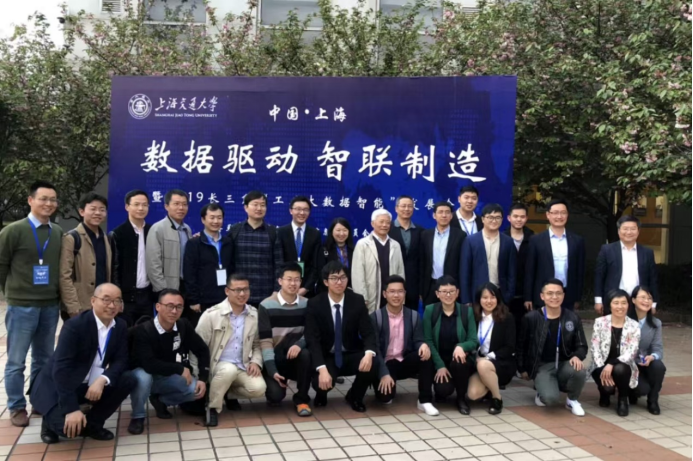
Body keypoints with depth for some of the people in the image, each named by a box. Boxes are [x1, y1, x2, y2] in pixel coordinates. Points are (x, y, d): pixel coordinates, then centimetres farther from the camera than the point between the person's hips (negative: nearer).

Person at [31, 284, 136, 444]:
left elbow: (121, 360, -6)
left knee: (127, 381, -16)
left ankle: (92, 423, 1)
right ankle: (52, 421, 9)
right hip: (58, 387, -6)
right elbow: (61, 369, -28)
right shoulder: (74, 325, -23)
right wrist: (72, 409, -34)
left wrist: (102, 380, -28)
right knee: (68, 425, -28)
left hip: (92, 385, 6)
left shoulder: (121, 326, -3)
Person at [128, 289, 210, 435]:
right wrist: (180, 369, -29)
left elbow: (202, 350, -3)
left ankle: (161, 400, 10)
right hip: (144, 376, -4)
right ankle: (137, 416, -9)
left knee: (197, 390, -19)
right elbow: (149, 364, -39)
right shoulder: (143, 330, -28)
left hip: (168, 377, 4)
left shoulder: (184, 326, -12)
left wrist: (203, 378, -15)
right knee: (142, 376, -38)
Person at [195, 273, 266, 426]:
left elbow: (257, 344, 16)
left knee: (259, 388, -23)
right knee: (229, 369, -37)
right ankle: (212, 408, -13)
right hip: (218, 365, -4)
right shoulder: (211, 315, -8)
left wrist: (256, 362, -4)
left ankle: (230, 394, 11)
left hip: (243, 367, 4)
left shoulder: (255, 315, 4)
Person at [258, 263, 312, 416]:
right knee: (275, 395, -25)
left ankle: (302, 399, -12)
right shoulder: (266, 306, -9)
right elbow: (265, 341, -13)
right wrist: (272, 370, -21)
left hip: (296, 357, 2)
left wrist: (299, 344, -27)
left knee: (305, 354, -33)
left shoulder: (306, 304, -1)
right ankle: (277, 389, 15)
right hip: (275, 360, -2)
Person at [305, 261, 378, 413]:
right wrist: (322, 369, -31)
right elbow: (312, 340, -17)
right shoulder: (315, 304, -11)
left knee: (372, 365, -29)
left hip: (351, 356, 2)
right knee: (321, 382, -32)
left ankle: (355, 396, 6)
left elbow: (368, 332, -8)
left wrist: (369, 353, -32)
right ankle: (322, 394, 11)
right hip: (327, 358, -2)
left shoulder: (357, 301, -6)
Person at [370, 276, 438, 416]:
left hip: (405, 363, 3)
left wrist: (423, 345, -28)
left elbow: (418, 341, -2)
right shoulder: (375, 317, -8)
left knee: (425, 353, -28)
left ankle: (425, 400, -17)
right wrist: (384, 374, -25)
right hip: (385, 365, -3)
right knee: (385, 396, -30)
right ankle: (390, 389, 11)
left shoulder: (414, 316, 3)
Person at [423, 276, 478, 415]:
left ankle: (462, 398, -8)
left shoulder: (467, 311, -4)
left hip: (459, 357, 1)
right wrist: (440, 365, -17)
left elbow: (474, 341, -6)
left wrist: (461, 346, -30)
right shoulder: (430, 310, -6)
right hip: (439, 360, -1)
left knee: (458, 362, -35)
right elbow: (428, 340, -8)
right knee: (444, 390, -26)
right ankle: (441, 392, 15)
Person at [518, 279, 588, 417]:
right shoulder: (531, 318, -4)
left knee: (579, 371, -34)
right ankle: (543, 390, 11)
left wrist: (577, 356, -18)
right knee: (551, 398, -31)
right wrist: (522, 369, 7)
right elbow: (522, 346, 6)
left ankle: (573, 400, 0)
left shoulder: (573, 318, 2)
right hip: (542, 366, -2)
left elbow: (582, 345, 5)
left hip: (564, 364, 3)